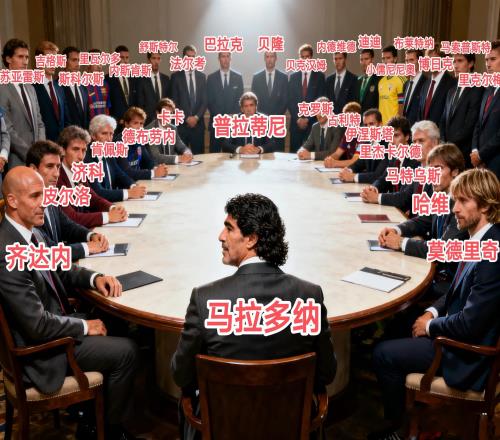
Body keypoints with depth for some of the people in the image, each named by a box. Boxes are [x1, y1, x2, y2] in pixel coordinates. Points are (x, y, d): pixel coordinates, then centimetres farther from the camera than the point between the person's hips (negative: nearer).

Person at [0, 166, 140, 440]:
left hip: (52, 320, 9)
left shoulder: (28, 231, -2)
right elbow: (39, 325, -29)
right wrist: (84, 326, -15)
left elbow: (59, 270, 14)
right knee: (126, 351, -7)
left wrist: (94, 278, -4)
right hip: (41, 347, -9)